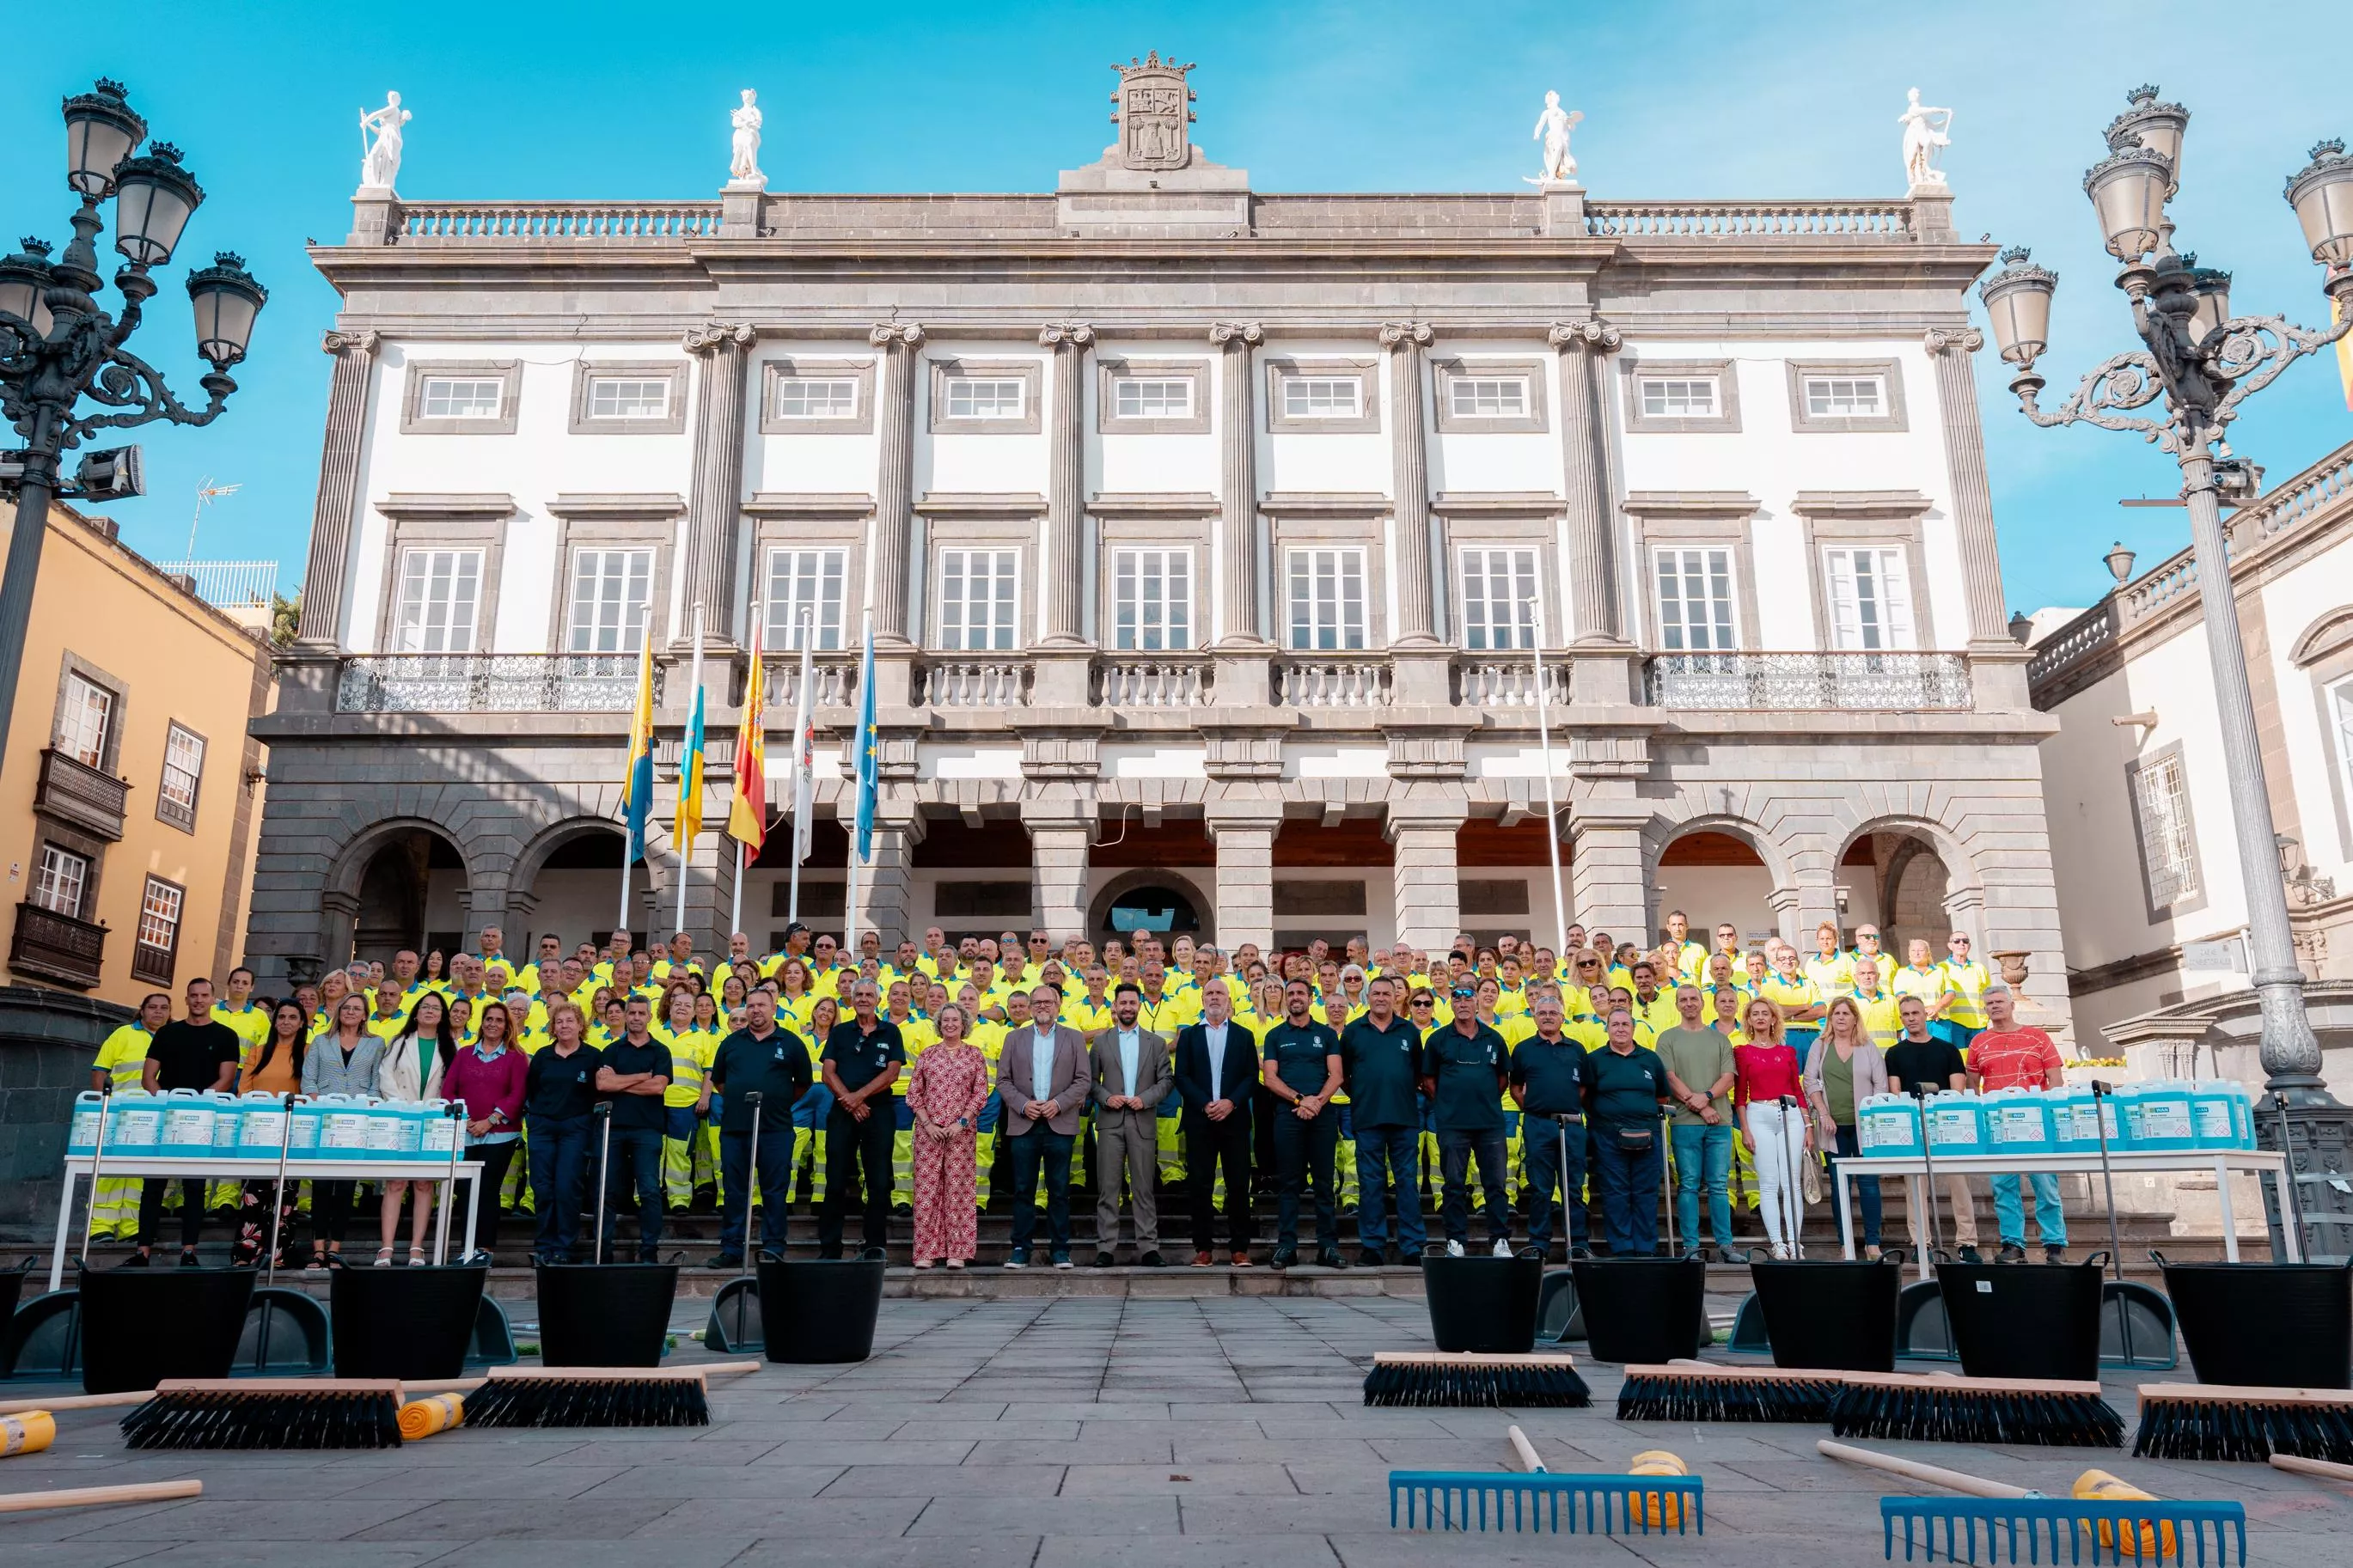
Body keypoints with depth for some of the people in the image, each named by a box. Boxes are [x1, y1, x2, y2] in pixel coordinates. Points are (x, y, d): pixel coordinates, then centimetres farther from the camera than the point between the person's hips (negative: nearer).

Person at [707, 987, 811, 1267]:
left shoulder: (791, 1043, 4)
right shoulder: (731, 1042, 11)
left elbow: (803, 1083, 11)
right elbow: (717, 1079, 20)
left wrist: (781, 1103, 8)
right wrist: (737, 1099, 12)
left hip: (776, 1129, -2)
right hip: (733, 1128, 3)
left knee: (775, 1191, 1)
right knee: (733, 1192, 7)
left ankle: (773, 1249, 7)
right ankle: (731, 1249, 13)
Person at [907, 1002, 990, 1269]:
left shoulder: (974, 1054, 7)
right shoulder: (928, 1054, 9)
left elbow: (981, 1093, 2)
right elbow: (914, 1093, 7)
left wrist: (961, 1122, -8)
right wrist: (927, 1123, -5)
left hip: (962, 1131, -1)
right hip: (928, 1129, 1)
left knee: (957, 1188, -2)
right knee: (927, 1187, -1)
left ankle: (957, 1252, 3)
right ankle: (926, 1252, 4)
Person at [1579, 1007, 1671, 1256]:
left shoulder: (1651, 1059, 11)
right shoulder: (1594, 1059, 5)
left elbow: (1664, 1097, 17)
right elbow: (1582, 1096, 4)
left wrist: (1647, 1113, 6)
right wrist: (1598, 1116, -4)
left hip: (1647, 1137, 2)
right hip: (1609, 1138, -1)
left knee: (1646, 1195, 4)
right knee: (1615, 1195, 0)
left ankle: (1646, 1250, 10)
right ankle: (1621, 1250, 6)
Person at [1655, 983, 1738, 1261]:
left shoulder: (1719, 1039, 14)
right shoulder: (1668, 1038, 7)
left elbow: (1729, 1077, 5)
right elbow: (1670, 1079, -2)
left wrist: (1707, 1096, -13)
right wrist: (1699, 1107, -10)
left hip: (1719, 1121, 2)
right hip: (1685, 1121, -2)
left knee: (1719, 1185, 3)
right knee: (1688, 1185, -1)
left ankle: (1725, 1245, 7)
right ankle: (1691, 1246, 3)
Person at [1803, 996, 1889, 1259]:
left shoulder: (1868, 1047, 4)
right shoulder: (1820, 1046, 7)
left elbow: (1881, 1085, 2)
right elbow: (1811, 1082, 4)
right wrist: (1823, 1113, -5)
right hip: (1833, 1126, 1)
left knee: (1868, 1183, -2)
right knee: (1839, 1185, 3)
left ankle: (1872, 1243, 4)